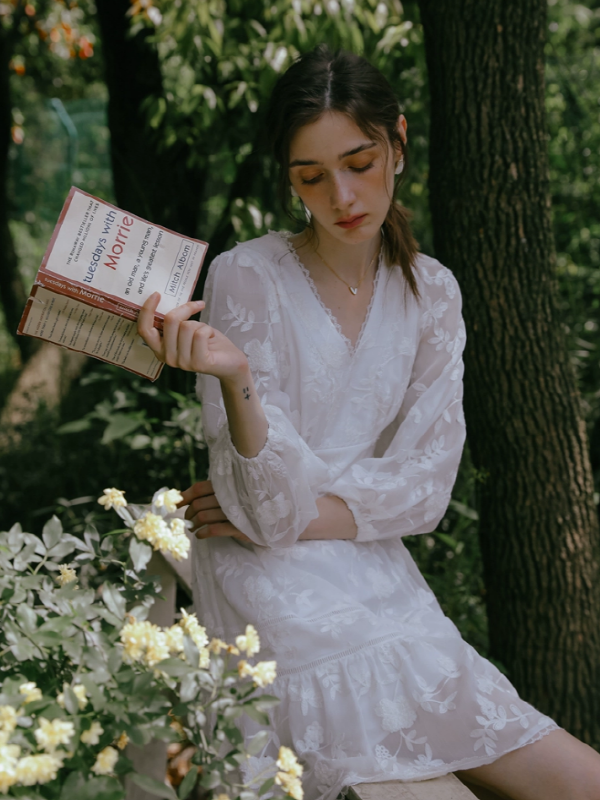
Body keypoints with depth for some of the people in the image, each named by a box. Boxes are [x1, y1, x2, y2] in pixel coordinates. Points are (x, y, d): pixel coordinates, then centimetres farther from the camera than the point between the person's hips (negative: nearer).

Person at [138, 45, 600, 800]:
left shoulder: (429, 292, 6)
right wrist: (232, 377, -33)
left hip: (378, 575, 6)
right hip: (277, 593, -5)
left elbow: (423, 486, 1)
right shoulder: (245, 277, -9)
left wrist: (300, 512, -11)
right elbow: (273, 507, -16)